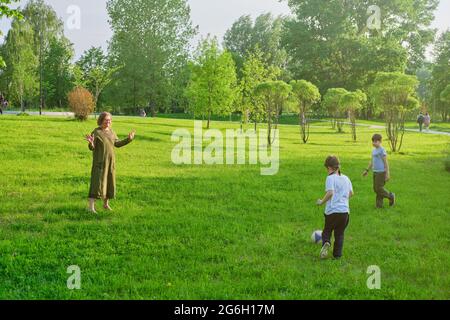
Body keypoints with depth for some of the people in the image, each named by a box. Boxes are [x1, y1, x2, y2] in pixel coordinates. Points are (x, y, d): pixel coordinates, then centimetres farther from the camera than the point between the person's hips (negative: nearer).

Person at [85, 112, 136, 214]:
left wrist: (128, 139, 6)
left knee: (109, 182, 12)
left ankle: (106, 203, 28)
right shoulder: (96, 132, -12)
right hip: (100, 162, -6)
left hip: (110, 162, 6)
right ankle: (91, 207, -9)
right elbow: (92, 148, -15)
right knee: (97, 183, -11)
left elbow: (117, 144, 13)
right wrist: (91, 143, -37)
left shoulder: (111, 131, 7)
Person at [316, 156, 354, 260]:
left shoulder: (330, 178, -10)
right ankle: (337, 255, 13)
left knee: (327, 231, 13)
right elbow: (351, 193, 17)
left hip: (332, 211, -4)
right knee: (340, 233, 16)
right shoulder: (346, 178, 10)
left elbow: (330, 193, -22)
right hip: (345, 211, 4)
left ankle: (326, 243, -15)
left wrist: (322, 202, -10)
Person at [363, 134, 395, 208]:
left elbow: (386, 162, -12)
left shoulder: (382, 150, -12)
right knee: (376, 189, 8)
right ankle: (379, 205, 15)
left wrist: (387, 173, -14)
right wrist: (367, 170, 22)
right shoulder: (374, 150, 13)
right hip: (375, 172, 8)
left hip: (381, 172, -8)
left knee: (379, 188, -7)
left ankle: (391, 196, 13)